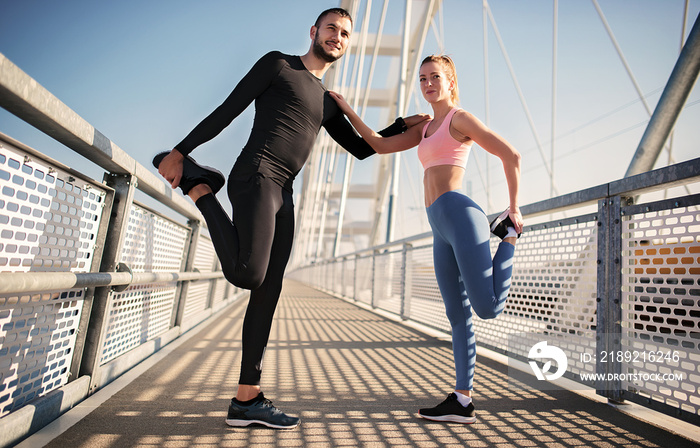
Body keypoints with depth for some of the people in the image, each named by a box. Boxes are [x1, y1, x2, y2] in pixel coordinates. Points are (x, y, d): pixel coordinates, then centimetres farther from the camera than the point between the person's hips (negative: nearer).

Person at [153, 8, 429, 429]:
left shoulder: (327, 102, 28)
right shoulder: (277, 63, 10)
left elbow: (361, 148, 28)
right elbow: (228, 109, 3)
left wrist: (404, 125, 22)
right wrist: (181, 150, -1)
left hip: (284, 196, 7)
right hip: (256, 177, -6)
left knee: (268, 293, 1)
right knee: (248, 274, -25)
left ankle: (247, 399, 7)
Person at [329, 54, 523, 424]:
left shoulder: (460, 118, 2)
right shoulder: (426, 128, 25)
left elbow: (511, 155, -1)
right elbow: (380, 146, 21)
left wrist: (514, 207, 0)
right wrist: (346, 110, 18)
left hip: (459, 216, -8)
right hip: (442, 230, 8)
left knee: (487, 310, -6)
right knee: (458, 316, 6)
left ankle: (508, 235, 15)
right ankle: (462, 401, 13)